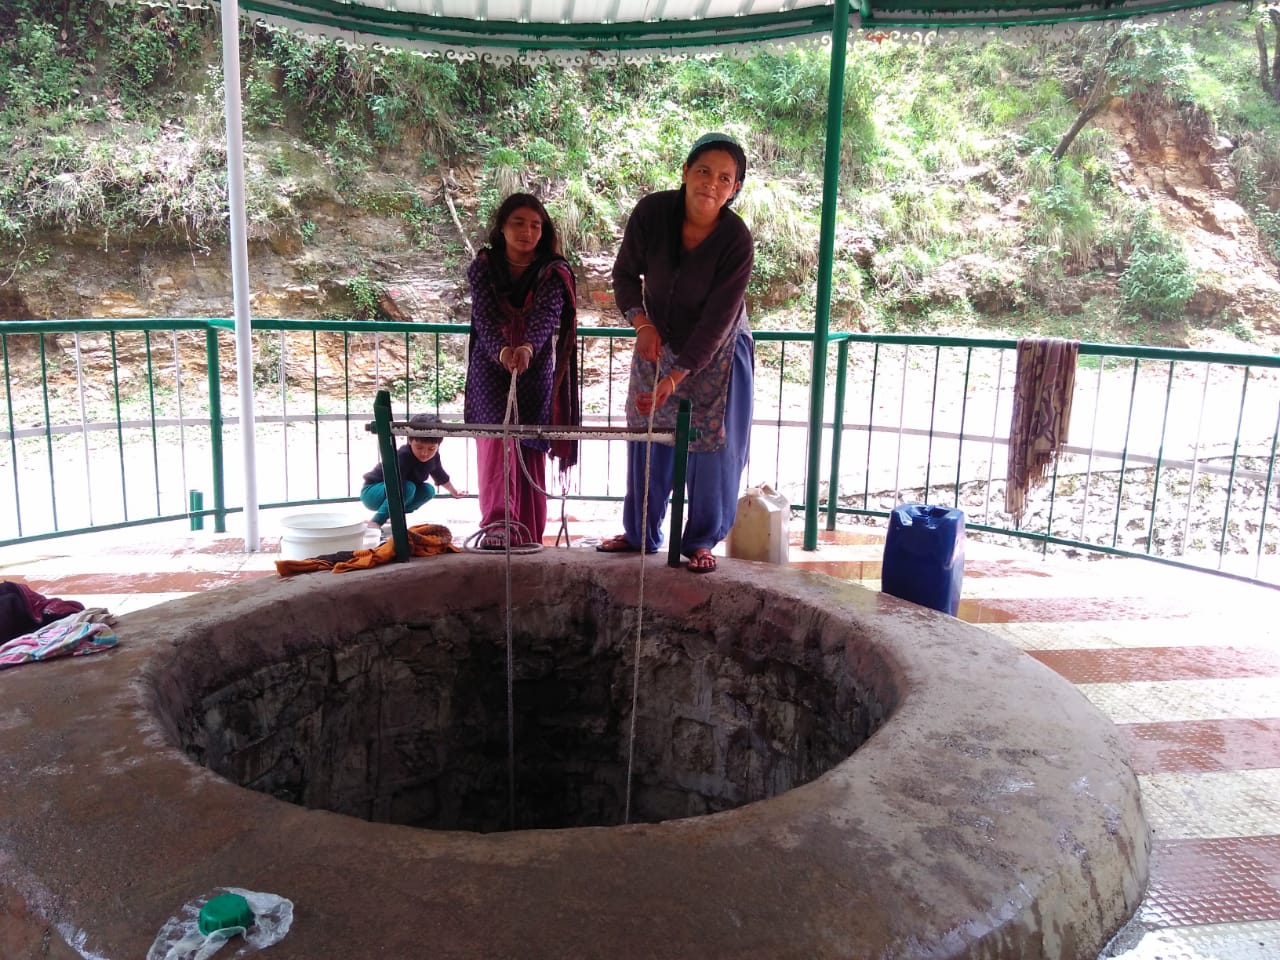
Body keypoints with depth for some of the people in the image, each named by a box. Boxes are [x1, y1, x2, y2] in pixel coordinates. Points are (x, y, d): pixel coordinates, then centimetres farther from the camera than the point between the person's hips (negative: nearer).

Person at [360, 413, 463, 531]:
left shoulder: (433, 456, -8)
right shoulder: (403, 456, -34)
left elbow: (440, 475, 16)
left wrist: (453, 491, 32)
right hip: (371, 492, -8)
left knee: (428, 490, -4)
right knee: (408, 487, -31)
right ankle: (375, 522, -29)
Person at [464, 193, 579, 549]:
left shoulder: (553, 272, -4)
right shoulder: (483, 268, -2)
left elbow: (547, 314, -22)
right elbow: (484, 316, -16)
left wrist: (527, 348, -43)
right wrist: (502, 350, -37)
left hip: (535, 370, 0)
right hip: (491, 369, 0)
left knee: (530, 448, 1)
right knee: (497, 443, -13)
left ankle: (529, 535, 10)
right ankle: (497, 526, -12)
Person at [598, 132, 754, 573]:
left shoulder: (737, 240, -25)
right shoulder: (652, 212, -18)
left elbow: (716, 322, -24)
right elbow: (625, 273, -2)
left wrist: (675, 378, -26)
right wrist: (642, 323, -16)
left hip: (716, 354, -3)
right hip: (658, 344, 3)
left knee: (712, 445, 0)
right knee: (647, 439, 10)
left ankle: (702, 541, 18)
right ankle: (641, 534, 26)